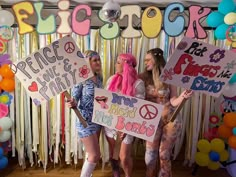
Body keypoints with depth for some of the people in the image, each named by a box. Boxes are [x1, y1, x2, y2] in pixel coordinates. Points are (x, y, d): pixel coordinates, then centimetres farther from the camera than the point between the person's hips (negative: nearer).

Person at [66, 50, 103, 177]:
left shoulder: (99, 78, 5)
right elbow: (74, 99, -18)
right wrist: (72, 104, -38)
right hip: (85, 122, -7)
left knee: (91, 153, 19)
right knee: (95, 155, -4)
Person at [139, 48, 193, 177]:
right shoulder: (143, 77, -6)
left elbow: (173, 102, -10)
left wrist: (182, 97, -29)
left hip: (171, 120, -1)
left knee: (164, 155, 9)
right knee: (151, 154, 7)